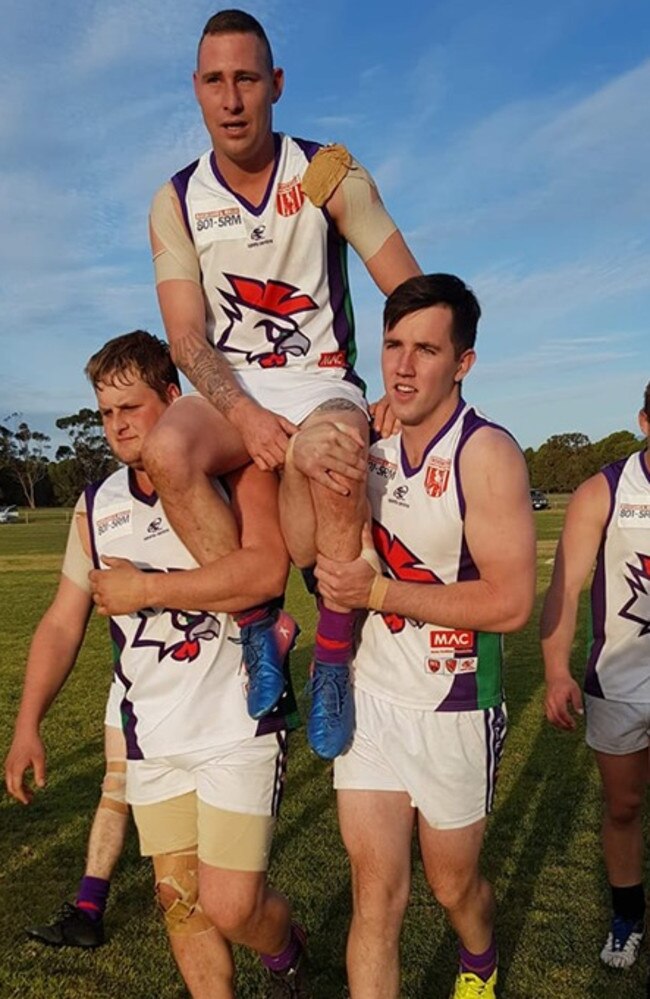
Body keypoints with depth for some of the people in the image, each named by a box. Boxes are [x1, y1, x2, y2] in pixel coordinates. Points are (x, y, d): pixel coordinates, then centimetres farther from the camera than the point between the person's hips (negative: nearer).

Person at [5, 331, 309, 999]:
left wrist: (143, 587, -20)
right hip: (152, 737, 5)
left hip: (239, 725, -5)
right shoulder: (97, 508, 7)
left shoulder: (235, 472, -10)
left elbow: (265, 571, -28)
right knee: (177, 897, 13)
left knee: (230, 906, -3)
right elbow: (63, 625, 12)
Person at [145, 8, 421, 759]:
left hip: (322, 382, -2)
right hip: (230, 391, 2)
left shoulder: (328, 174, -4)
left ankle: (333, 661, -20)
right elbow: (187, 338, -6)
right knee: (166, 449, -32)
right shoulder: (176, 203, 1)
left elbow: (413, 297, -5)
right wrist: (244, 416, -24)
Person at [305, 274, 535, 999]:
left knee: (453, 886, 18)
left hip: (454, 712, -4)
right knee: (375, 894, 3)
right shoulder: (371, 451, 2)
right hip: (370, 697, 4)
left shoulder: (486, 452, -17)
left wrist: (379, 592, -23)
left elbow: (510, 602, -23)